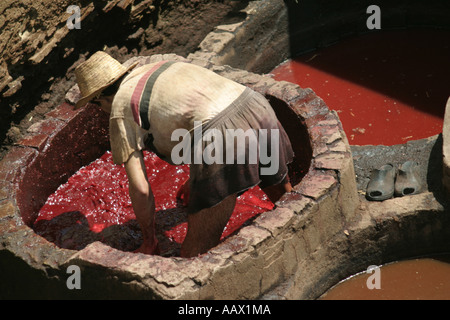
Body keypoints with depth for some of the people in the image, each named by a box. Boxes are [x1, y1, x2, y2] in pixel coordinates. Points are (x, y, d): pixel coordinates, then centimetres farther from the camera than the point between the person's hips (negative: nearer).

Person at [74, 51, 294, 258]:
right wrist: (195, 178, 60)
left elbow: (140, 189, 6)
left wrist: (149, 242, 23)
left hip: (222, 142, -7)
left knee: (193, 257, -3)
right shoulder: (164, 67, 33)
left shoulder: (121, 110, 12)